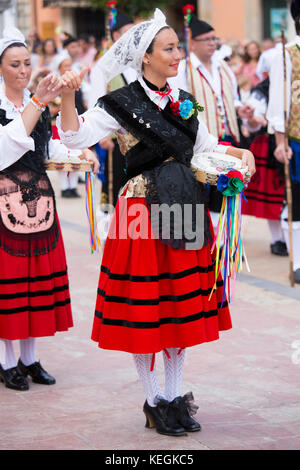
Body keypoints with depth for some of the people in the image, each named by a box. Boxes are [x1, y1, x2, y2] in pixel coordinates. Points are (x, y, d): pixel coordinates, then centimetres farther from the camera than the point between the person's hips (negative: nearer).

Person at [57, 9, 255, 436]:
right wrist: (67, 96, -32)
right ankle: (154, 402, 15)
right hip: (143, 210, -6)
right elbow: (75, 137, -18)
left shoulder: (184, 101, 11)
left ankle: (175, 397, 23)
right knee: (144, 310, 1)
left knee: (184, 305, 10)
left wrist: (240, 152, 8)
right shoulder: (121, 105, -7)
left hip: (185, 209, 6)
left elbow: (206, 145, 23)